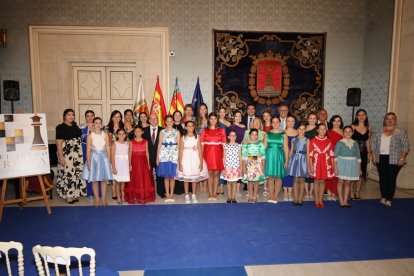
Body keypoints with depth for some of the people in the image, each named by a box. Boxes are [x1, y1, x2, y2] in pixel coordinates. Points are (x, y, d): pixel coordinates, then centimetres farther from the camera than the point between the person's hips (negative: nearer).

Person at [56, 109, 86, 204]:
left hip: (77, 154, 6)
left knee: (76, 173, 10)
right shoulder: (60, 127, -7)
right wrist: (61, 157, -16)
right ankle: (68, 196, 8)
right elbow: (58, 143, -10)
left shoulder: (75, 126, 11)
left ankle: (74, 194, 22)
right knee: (67, 173, -2)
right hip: (66, 154, -6)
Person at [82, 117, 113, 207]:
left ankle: (103, 199, 14)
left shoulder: (105, 135, 2)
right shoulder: (90, 136, -1)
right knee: (94, 180, 3)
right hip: (94, 157, -1)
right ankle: (97, 199, 14)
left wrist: (109, 160, 3)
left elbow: (108, 149, 4)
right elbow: (88, 150, -1)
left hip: (104, 157, 1)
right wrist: (88, 162, -6)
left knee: (104, 179, 4)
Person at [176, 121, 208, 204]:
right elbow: (180, 151, -3)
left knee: (195, 178, 7)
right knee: (186, 179, 5)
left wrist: (201, 163, -7)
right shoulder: (183, 138, -1)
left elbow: (200, 151, -2)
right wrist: (180, 163, -8)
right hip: (186, 160, 0)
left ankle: (194, 196, 19)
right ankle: (187, 196, 16)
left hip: (195, 159, 1)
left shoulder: (197, 137, 0)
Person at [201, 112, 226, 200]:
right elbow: (202, 144, 5)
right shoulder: (205, 130, 8)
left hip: (218, 153, 0)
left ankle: (214, 194, 7)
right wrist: (202, 155, -3)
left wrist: (224, 155, -3)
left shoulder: (221, 130, 8)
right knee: (210, 173, 1)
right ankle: (210, 194, 8)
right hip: (208, 153, 0)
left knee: (216, 173, 0)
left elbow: (224, 144, 5)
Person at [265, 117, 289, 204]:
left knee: (278, 177, 1)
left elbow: (286, 148, 2)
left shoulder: (283, 134, 3)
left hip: (279, 156, -1)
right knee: (270, 177, 3)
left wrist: (286, 160, -3)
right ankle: (271, 197, 10)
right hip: (269, 156, 1)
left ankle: (275, 197, 9)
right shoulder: (267, 134, 8)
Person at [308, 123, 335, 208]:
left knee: (322, 181, 6)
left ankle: (320, 200, 16)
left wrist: (333, 166, 3)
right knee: (317, 181, 4)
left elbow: (331, 154, 6)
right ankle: (316, 201, 13)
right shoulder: (313, 141, -1)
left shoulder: (328, 141, 5)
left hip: (326, 164, 2)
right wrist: (311, 166, -8)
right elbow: (310, 154, -3)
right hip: (316, 163, -2)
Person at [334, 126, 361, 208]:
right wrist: (335, 167, -11)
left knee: (348, 183, 8)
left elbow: (358, 156, 9)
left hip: (352, 165, 3)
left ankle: (345, 200, 16)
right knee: (341, 182, 1)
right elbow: (335, 156, -7)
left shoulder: (355, 143, 5)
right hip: (342, 164, -3)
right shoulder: (340, 142, -5)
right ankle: (341, 201, 10)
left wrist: (359, 168, 7)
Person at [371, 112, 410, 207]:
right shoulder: (380, 131, 10)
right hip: (381, 158, 3)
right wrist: (374, 155, 4)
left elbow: (405, 146, -3)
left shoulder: (401, 131, 0)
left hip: (394, 159, -3)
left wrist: (402, 158, -11)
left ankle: (389, 199, 7)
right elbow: (374, 143, 12)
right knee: (382, 178, 8)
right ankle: (383, 197, 19)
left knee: (391, 179, -1)